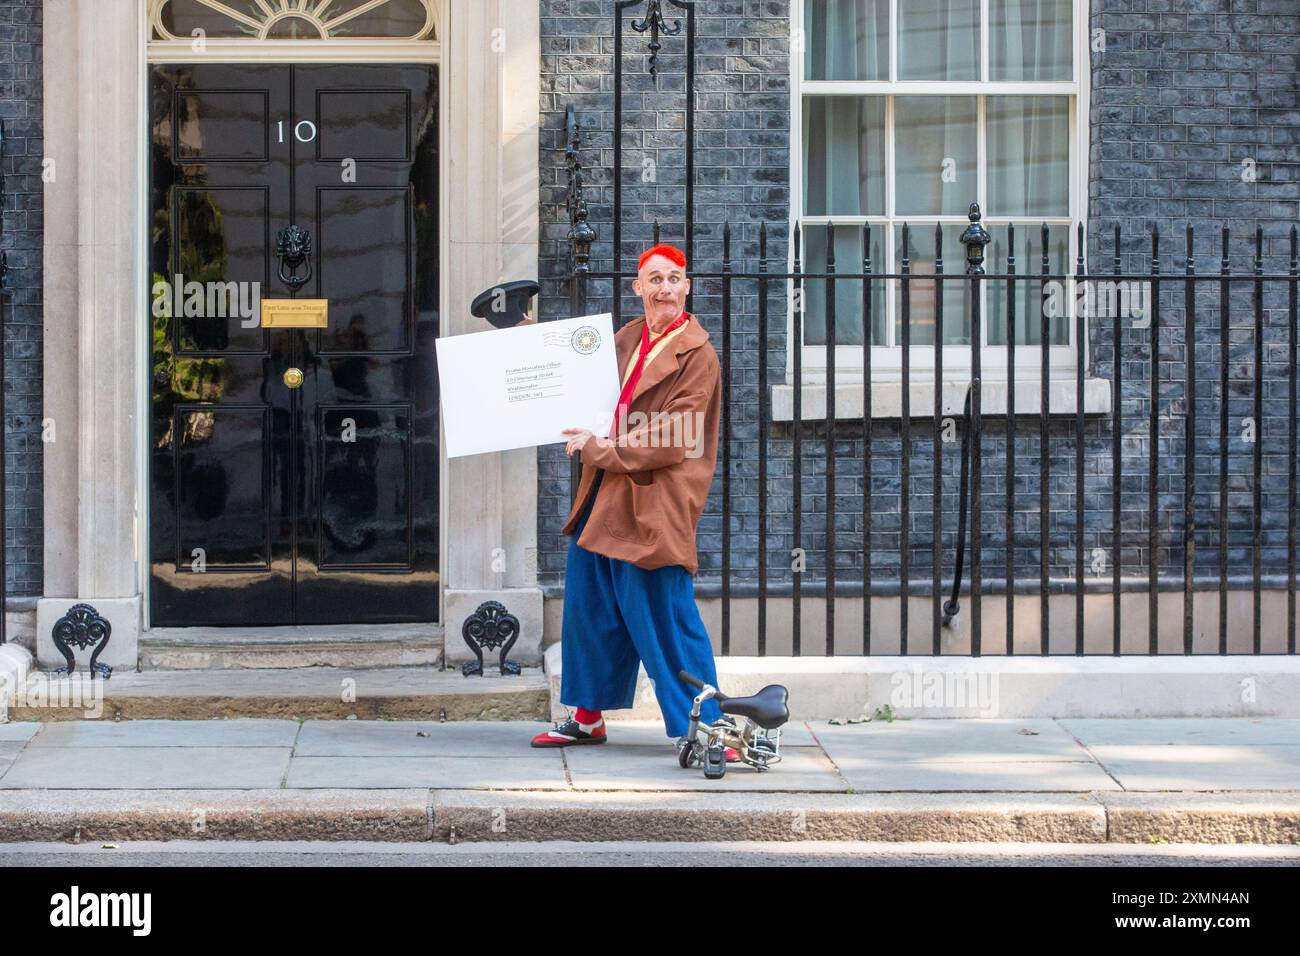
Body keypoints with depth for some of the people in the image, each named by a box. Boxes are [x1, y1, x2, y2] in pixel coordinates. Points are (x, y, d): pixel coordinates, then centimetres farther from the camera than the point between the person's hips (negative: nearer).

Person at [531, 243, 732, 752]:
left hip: (652, 505, -8)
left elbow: (670, 441, -17)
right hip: (604, 497, 8)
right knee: (590, 605, 15)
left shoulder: (697, 356, -11)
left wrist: (599, 448, -15)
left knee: (663, 616, -8)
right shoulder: (626, 338, 11)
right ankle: (588, 717, 28)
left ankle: (705, 727, -1)